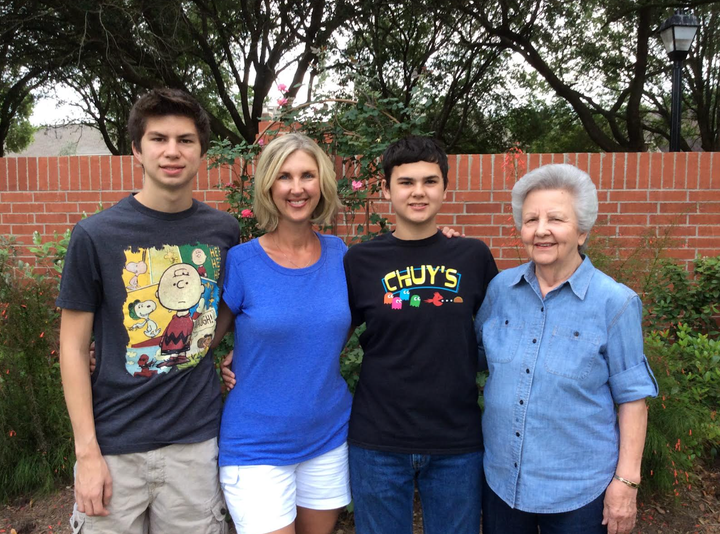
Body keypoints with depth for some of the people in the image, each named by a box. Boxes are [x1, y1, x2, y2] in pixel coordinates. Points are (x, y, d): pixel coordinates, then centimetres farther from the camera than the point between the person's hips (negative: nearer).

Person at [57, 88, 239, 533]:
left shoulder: (224, 231, -1)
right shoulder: (96, 235, -8)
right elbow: (75, 347, -5)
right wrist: (87, 452, -7)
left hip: (197, 441, 2)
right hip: (115, 444, -2)